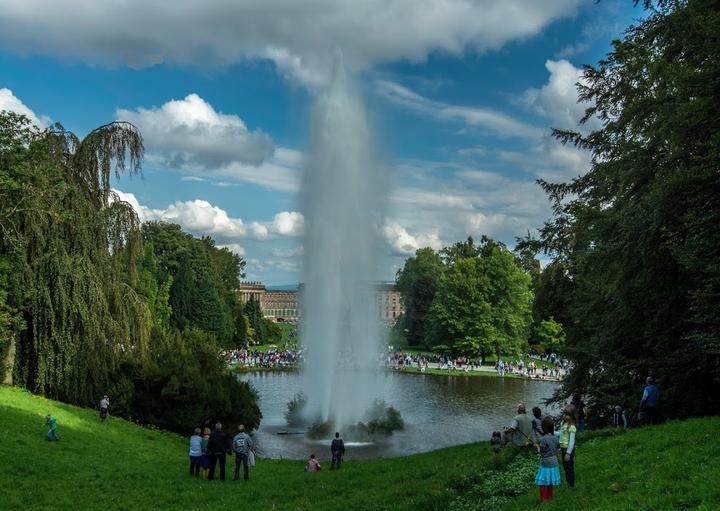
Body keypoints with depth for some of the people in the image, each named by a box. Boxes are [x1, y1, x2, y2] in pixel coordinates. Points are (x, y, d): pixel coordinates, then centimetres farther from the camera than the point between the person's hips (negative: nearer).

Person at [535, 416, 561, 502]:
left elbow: (541, 452, -18)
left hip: (546, 463, -7)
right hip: (554, 462, 7)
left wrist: (537, 446, -1)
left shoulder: (543, 439, -22)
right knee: (550, 481, 19)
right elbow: (558, 448, 9)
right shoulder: (555, 437, -1)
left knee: (543, 482, 5)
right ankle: (550, 496, 30)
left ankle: (544, 499, 11)